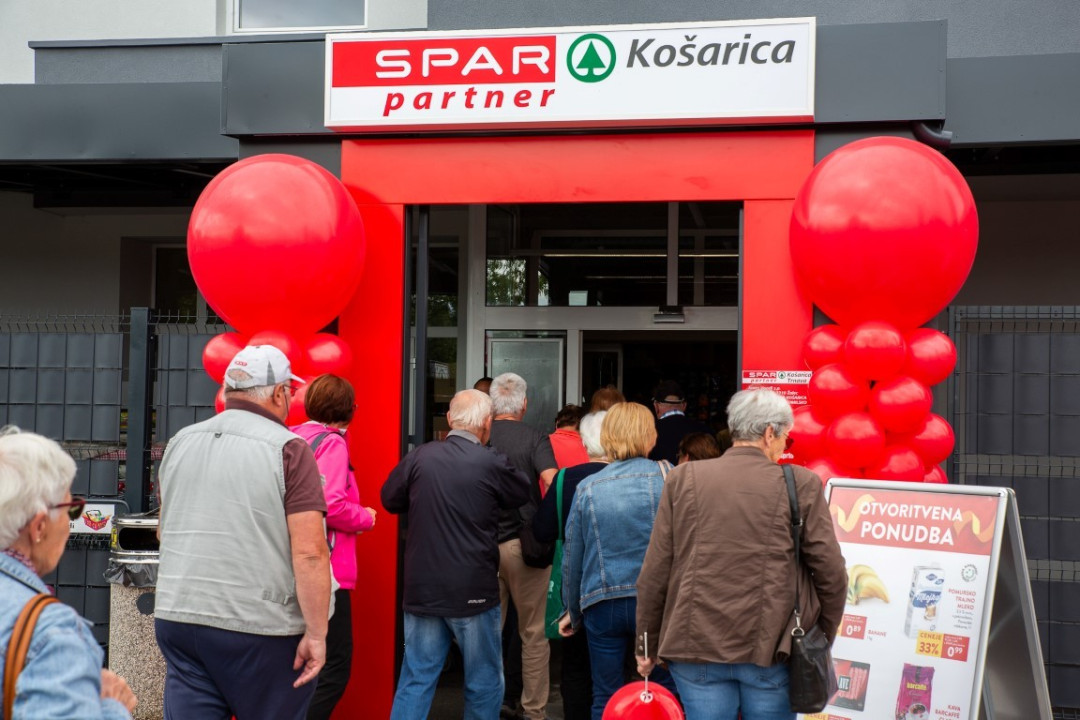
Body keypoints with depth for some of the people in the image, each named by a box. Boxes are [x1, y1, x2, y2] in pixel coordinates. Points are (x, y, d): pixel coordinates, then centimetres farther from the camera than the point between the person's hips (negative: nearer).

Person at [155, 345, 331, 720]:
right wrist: (316, 634, -12)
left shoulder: (179, 442, 8)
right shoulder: (289, 449, -11)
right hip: (261, 627, -5)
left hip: (177, 617, 5)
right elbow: (310, 553, -17)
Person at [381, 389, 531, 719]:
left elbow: (390, 499, 10)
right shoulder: (492, 463, -12)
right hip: (473, 592, -3)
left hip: (422, 589, 3)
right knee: (483, 682, 13)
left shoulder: (419, 457, -4)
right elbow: (523, 492, 6)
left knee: (416, 680, 9)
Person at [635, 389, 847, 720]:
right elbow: (831, 575, -2)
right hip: (773, 650, -1)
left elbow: (654, 575, 1)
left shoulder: (684, 479, 0)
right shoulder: (801, 484, -4)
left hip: (698, 645, 1)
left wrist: (647, 644, 12)